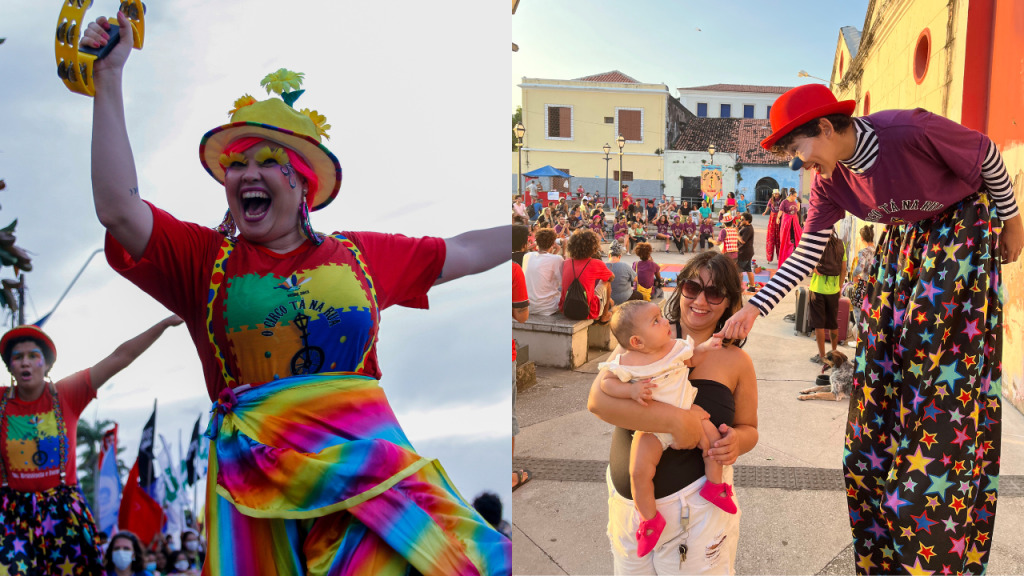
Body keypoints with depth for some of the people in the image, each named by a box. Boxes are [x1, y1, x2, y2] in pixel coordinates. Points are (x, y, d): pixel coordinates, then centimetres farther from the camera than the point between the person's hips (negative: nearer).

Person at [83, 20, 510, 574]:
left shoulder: (361, 255, 12)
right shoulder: (204, 258, 9)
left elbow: (465, 252, 18)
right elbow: (118, 209, -3)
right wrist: (108, 80, -4)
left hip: (367, 462, 1)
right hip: (259, 472, 0)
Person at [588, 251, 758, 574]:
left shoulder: (736, 361, -2)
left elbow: (748, 429, 9)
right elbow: (598, 399, -19)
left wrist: (736, 441, -15)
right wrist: (674, 420, -29)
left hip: (694, 505, -1)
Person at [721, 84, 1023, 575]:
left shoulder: (911, 131, -30)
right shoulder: (830, 182, -11)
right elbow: (805, 256, -7)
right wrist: (754, 307, -15)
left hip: (963, 226, -6)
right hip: (904, 239, 6)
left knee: (947, 371, -8)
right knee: (882, 372, 3)